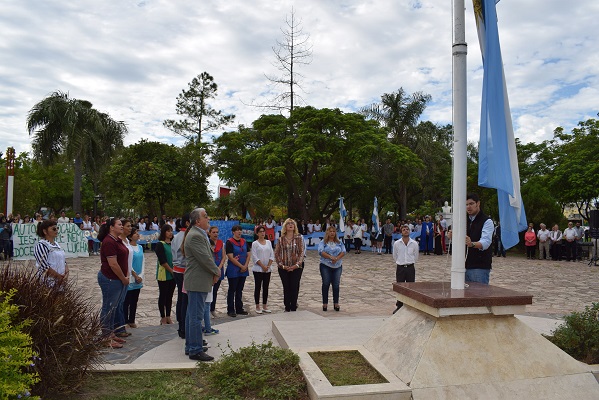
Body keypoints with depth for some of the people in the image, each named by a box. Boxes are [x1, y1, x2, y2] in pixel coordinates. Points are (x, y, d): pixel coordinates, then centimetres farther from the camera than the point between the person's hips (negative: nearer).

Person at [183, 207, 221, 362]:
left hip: (197, 281, 11)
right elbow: (205, 258, -22)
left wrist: (214, 271, 5)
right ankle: (195, 351, 2)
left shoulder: (199, 234, 15)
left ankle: (190, 346, 28)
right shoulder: (195, 236, -19)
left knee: (192, 315, 17)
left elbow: (207, 257, 19)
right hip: (197, 282, -11)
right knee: (196, 317, -5)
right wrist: (216, 272, -7)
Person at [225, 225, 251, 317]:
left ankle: (239, 309, 21)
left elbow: (249, 255, 8)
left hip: (243, 270, 6)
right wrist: (241, 266, -13)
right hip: (233, 270, -6)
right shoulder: (229, 242, -9)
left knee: (240, 290, 13)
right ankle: (230, 310, 9)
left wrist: (246, 266, -7)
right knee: (232, 290, 2)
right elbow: (230, 257, -15)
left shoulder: (244, 242, 9)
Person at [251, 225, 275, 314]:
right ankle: (257, 307, 9)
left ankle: (265, 306, 16)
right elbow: (255, 257, -10)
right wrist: (263, 266, -14)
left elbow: (272, 255, 6)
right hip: (258, 269, -4)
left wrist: (268, 265, -6)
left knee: (266, 287, 8)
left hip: (268, 269, 4)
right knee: (257, 287, 1)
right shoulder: (255, 243, -4)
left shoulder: (268, 242, 9)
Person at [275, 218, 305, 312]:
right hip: (284, 268, 1)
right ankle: (287, 308, 17)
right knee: (286, 287, 6)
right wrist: (281, 265, -7)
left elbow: (302, 252, -3)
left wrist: (297, 264, -12)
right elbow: (276, 253, 4)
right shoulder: (281, 239, 4)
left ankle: (293, 308, 11)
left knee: (294, 287, 0)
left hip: (296, 267, -1)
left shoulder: (299, 238, 1)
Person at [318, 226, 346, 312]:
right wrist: (331, 257, -23)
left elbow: (343, 252, 1)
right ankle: (325, 303, 8)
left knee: (336, 285, 2)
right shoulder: (323, 242, 3)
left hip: (337, 266, 2)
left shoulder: (339, 243, 13)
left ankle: (336, 303, 10)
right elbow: (321, 252, -11)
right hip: (325, 266, -2)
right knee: (326, 284, 0)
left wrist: (337, 258, -17)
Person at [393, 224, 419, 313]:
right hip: (400, 268, 0)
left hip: (410, 267, 0)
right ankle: (399, 306, 19)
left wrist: (409, 263, 11)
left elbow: (416, 257, 10)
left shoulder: (414, 243, -3)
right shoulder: (396, 243, -5)